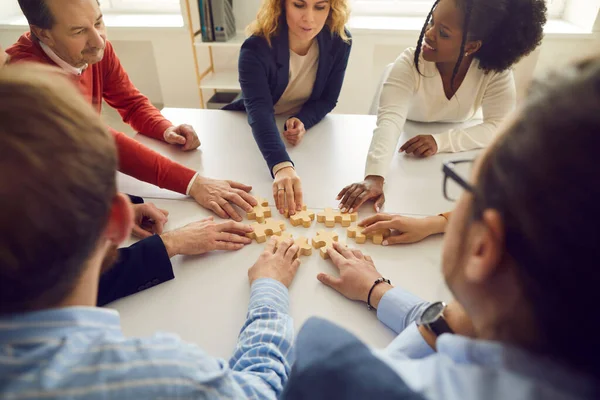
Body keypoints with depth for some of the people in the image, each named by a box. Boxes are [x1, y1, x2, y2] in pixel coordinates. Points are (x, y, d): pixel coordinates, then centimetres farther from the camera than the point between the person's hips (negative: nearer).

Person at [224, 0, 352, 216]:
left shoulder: (339, 41, -18)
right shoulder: (256, 48, -30)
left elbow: (327, 99, -8)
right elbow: (259, 111, -43)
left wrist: (303, 121, -31)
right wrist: (282, 167, -59)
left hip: (303, 128, 3)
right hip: (250, 130, -3)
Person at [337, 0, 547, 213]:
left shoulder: (496, 72, -21)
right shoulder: (410, 62, -28)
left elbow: (498, 126, -24)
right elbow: (389, 120, -42)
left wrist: (441, 141, -41)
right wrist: (374, 177, -58)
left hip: (455, 159, 2)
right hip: (406, 158, -1)